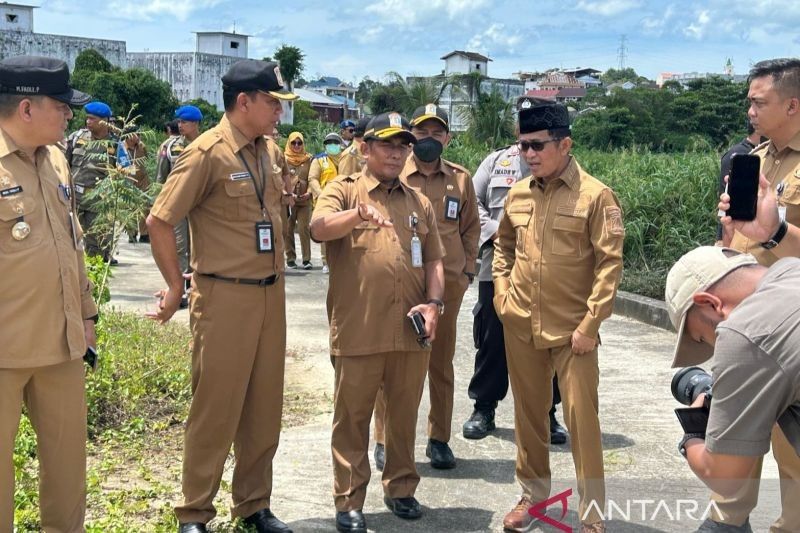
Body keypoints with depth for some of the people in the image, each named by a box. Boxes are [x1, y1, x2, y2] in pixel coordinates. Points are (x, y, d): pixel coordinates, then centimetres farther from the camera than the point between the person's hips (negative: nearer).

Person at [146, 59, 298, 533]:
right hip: (225, 298, -7)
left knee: (265, 408, 12)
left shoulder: (271, 151, 9)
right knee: (216, 409, 1)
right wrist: (176, 286, -6)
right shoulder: (208, 153, -13)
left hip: (271, 295, 7)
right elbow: (159, 222, -12)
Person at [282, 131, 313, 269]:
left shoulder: (308, 160, 8)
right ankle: (290, 258, 12)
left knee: (304, 229, -7)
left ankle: (306, 259, -3)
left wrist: (309, 193, -9)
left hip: (304, 200, 0)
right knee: (288, 230, 3)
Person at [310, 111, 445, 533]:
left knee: (404, 415, 14)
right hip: (358, 329, -4)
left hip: (411, 331, 4)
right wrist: (358, 215, -38)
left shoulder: (419, 202, 15)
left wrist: (433, 302, -2)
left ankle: (400, 488, 30)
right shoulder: (344, 190, 1)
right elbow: (318, 228, -19)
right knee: (352, 417, 5)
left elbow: (433, 259, 15)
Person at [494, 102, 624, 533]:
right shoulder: (517, 194, 5)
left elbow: (610, 263, -11)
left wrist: (590, 324, -14)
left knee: (581, 418, -1)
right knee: (528, 413, 15)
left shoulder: (595, 195, -10)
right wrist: (501, 291, 8)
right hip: (519, 325, 5)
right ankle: (532, 494, 32)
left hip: (571, 329, -5)